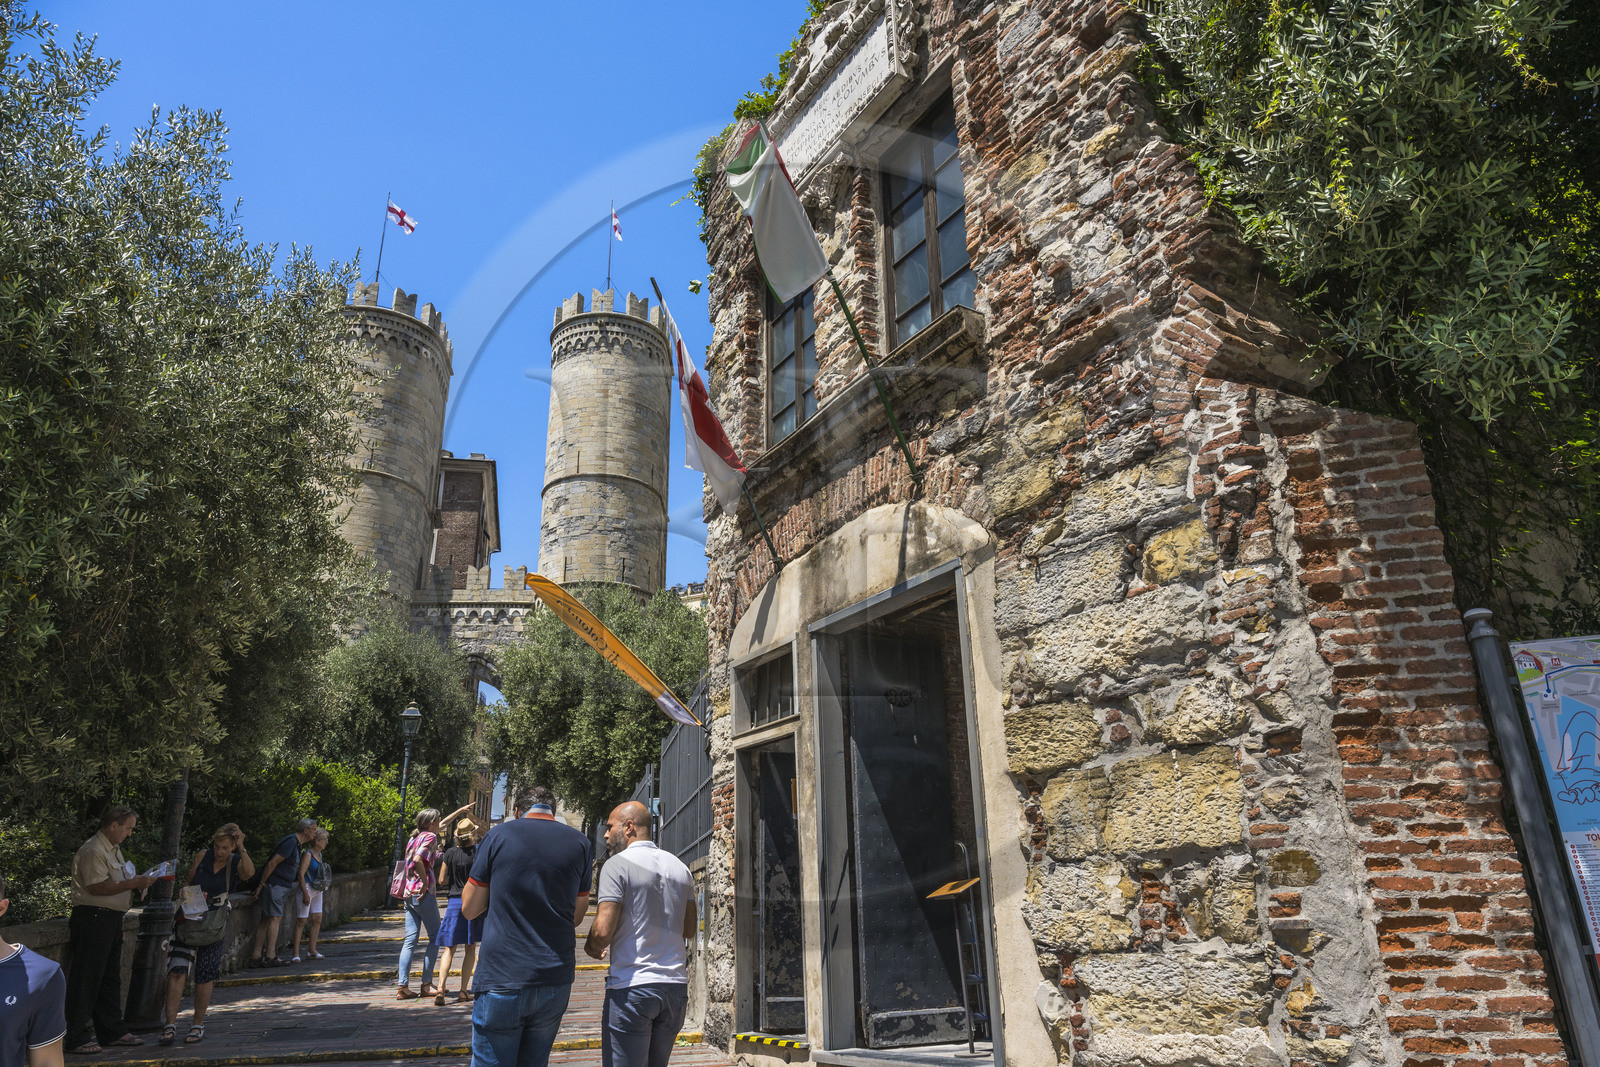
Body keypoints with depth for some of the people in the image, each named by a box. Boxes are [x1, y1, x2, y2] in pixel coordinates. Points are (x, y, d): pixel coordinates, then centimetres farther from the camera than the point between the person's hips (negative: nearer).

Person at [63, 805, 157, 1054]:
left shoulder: (114, 849, 18)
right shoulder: (93, 851, -15)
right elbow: (97, 887, -23)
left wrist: (139, 881, 12)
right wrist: (133, 883, -20)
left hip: (111, 920, 10)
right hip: (92, 919, -10)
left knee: (111, 977, 14)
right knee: (86, 979, -4)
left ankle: (112, 1031, 22)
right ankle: (76, 1038, 3)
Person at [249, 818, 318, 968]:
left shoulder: (296, 843, 17)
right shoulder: (291, 842, -15)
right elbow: (272, 863, -18)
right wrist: (261, 885, -15)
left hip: (281, 886, 10)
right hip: (275, 884, -10)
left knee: (266, 920, 7)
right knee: (275, 918, -11)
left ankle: (256, 956, 7)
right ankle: (271, 957, -12)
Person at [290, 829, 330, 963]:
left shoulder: (319, 854, 14)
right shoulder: (308, 855, -12)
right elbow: (301, 874, -17)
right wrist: (305, 894, -21)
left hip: (317, 890, 9)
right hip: (306, 888, -9)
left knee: (317, 919, 6)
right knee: (301, 920, -6)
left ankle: (312, 950, 12)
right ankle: (295, 953, -2)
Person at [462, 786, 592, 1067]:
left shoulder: (498, 835, -2)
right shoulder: (580, 844, 4)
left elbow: (469, 909, 3)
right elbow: (576, 916, 11)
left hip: (501, 980, -3)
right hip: (556, 981, 3)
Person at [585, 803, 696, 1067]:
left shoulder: (617, 864, -8)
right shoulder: (679, 867, 12)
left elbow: (603, 931, -16)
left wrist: (591, 947, 5)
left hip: (631, 987, -6)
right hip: (676, 986, 6)